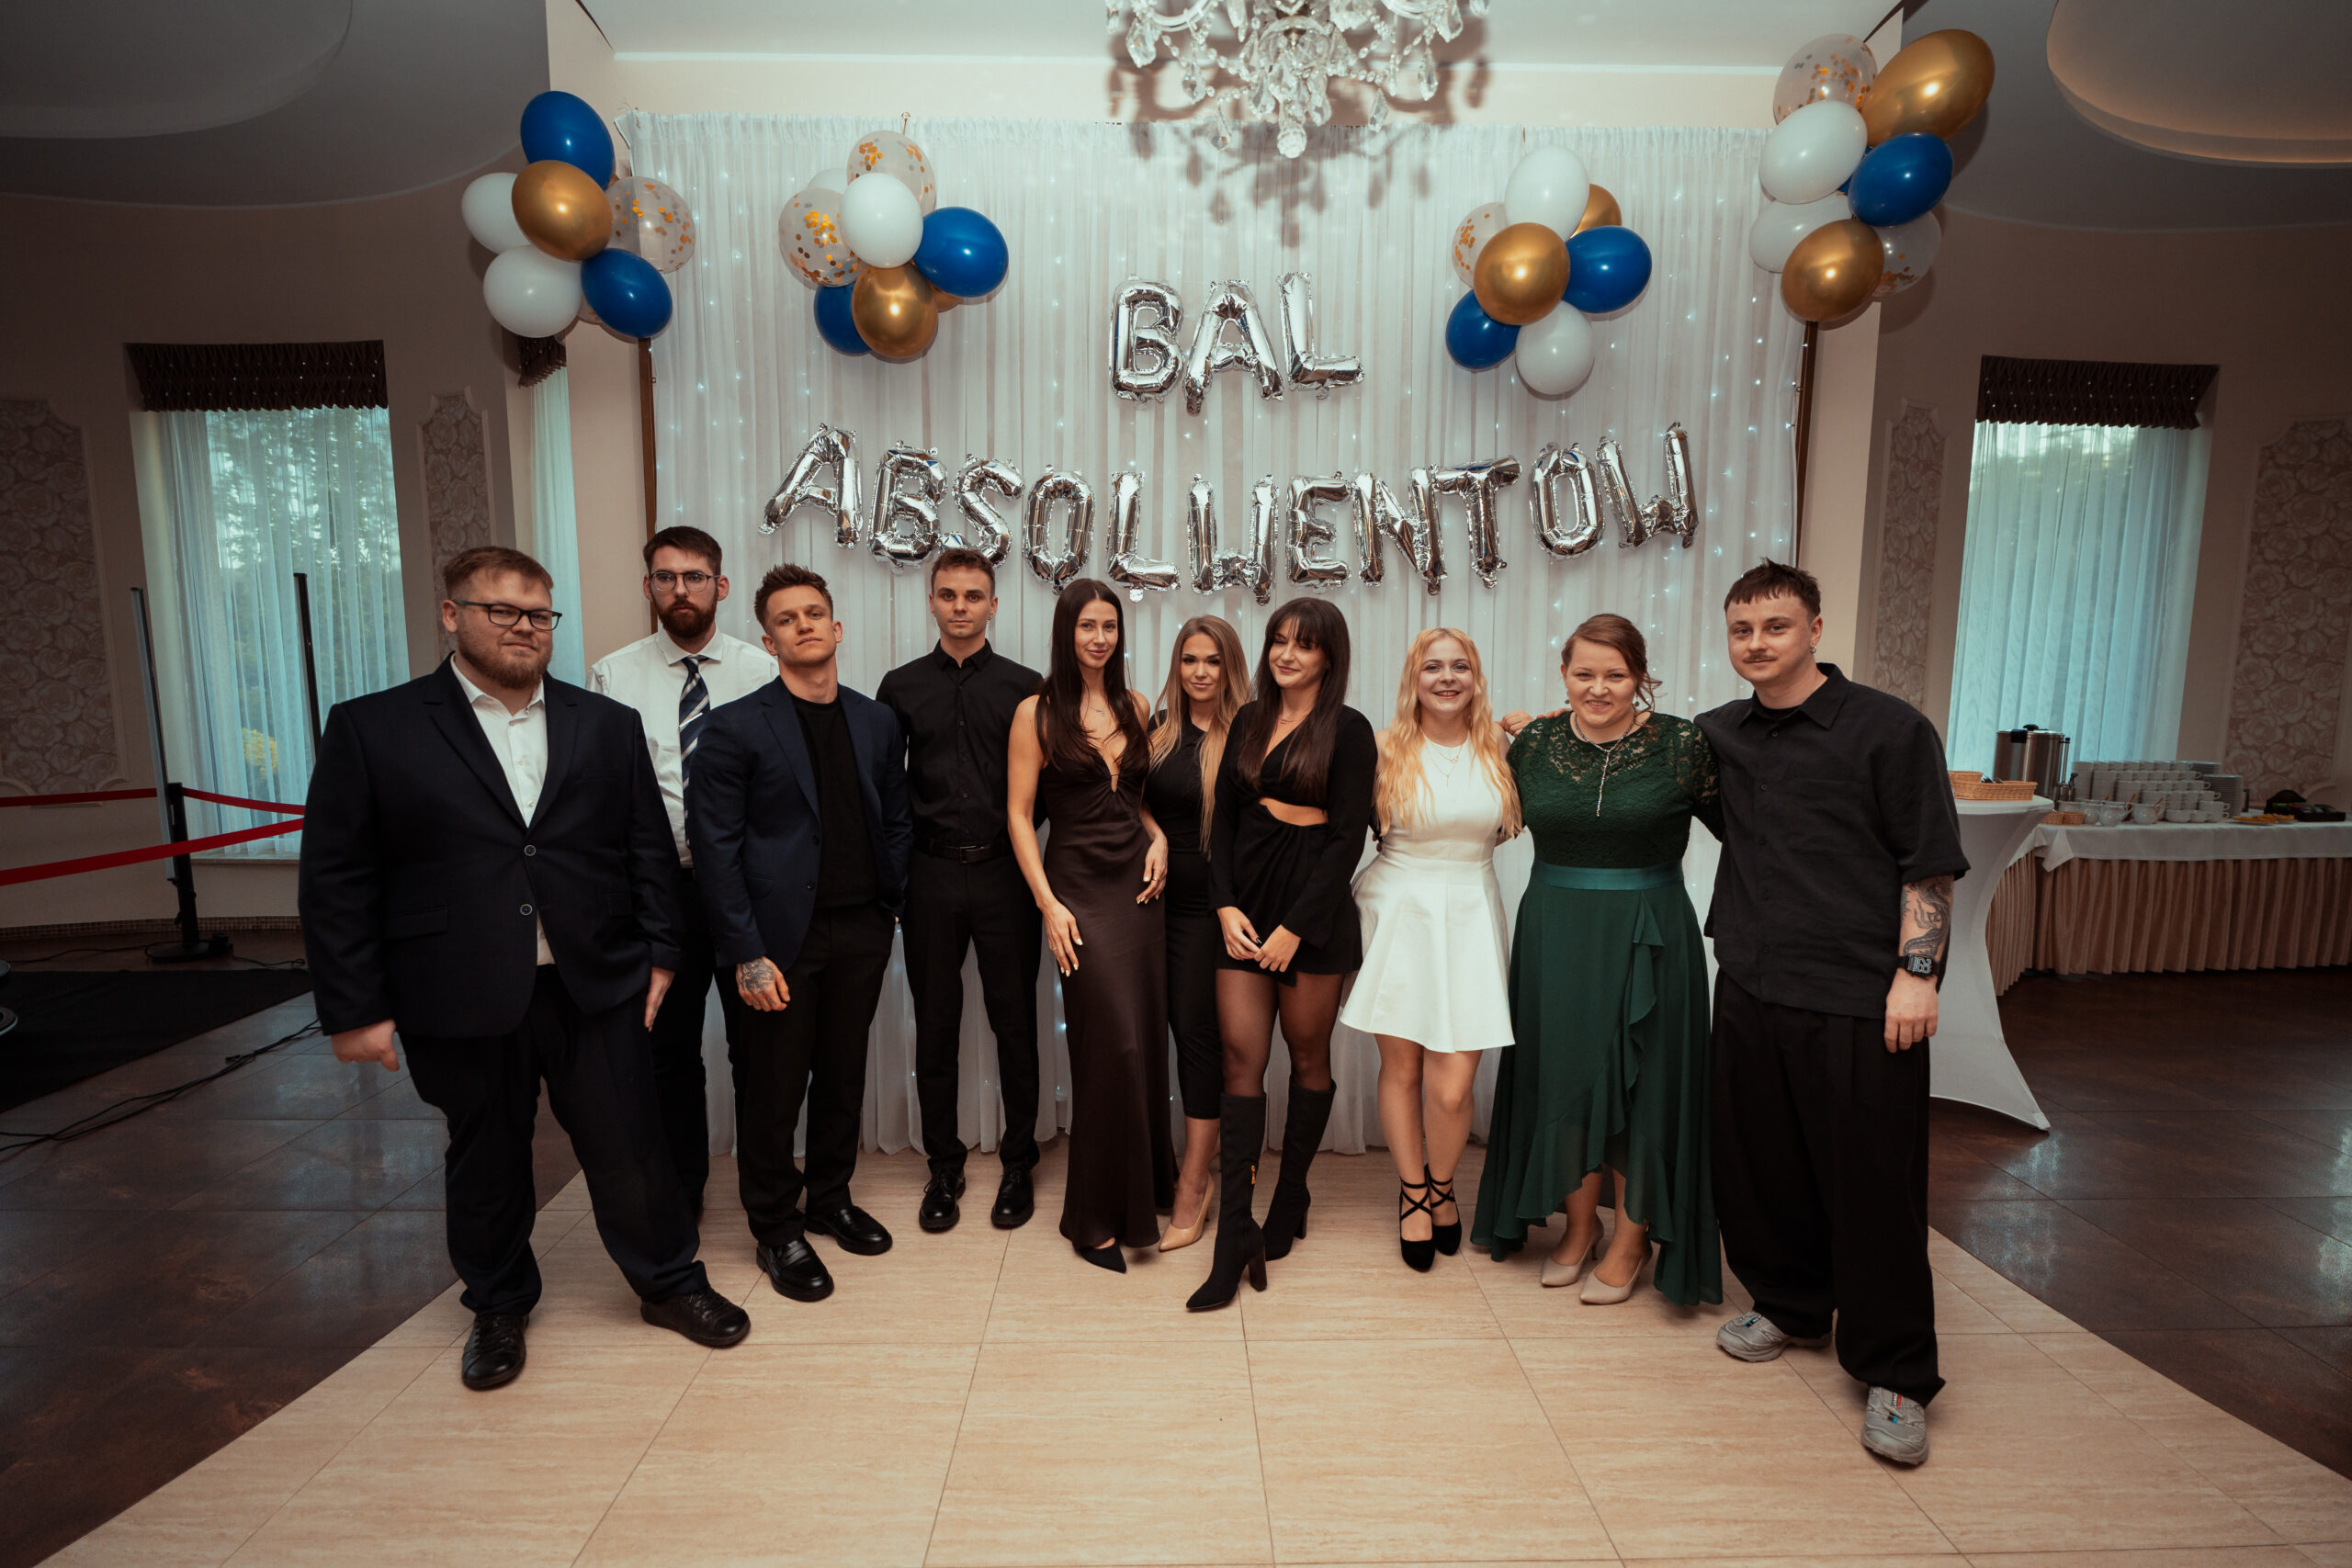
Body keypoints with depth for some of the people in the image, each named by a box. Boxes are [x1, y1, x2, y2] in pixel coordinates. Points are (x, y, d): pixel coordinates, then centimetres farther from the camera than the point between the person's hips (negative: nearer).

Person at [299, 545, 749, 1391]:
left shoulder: (607, 724, 5)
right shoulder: (371, 727, -2)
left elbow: (649, 850, 6)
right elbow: (336, 878, -3)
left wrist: (659, 955, 2)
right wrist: (355, 1008, -5)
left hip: (594, 988, 1)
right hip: (461, 999, -1)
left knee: (629, 1146, 10)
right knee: (484, 1161, 17)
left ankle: (668, 1282, 32)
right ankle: (499, 1307, 40)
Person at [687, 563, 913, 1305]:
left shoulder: (877, 722, 8)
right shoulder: (736, 727, -7)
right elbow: (714, 846, -9)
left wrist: (888, 907, 6)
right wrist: (746, 954, -13)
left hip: (860, 934, 4)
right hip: (784, 937, -4)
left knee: (843, 1077, 15)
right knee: (774, 1089, 7)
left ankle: (831, 1199, 36)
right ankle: (777, 1229, 27)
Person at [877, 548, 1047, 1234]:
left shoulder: (1024, 686, 2)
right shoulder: (902, 687, 6)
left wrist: (1016, 838, -6)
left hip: (1004, 873, -1)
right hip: (931, 874, 1)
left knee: (1015, 1022, 7)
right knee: (935, 1024, 10)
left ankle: (1018, 1165, 24)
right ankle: (944, 1166, 27)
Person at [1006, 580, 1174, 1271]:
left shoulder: (1134, 707, 10)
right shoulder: (1037, 713, -5)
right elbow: (1019, 814, -6)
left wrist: (1158, 838, 0)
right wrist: (1048, 904, -12)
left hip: (1138, 881, 5)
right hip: (1080, 887, -5)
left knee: (1146, 1037, 9)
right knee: (1112, 1045, -5)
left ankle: (1146, 1183, 32)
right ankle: (1095, 1215, 15)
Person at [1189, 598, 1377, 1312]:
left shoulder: (1348, 731, -4)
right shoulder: (1249, 720, 10)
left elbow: (1348, 838, -10)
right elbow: (1224, 819, 9)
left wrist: (1294, 927, -13)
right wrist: (1226, 906, -3)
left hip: (1313, 911, -4)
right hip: (1245, 906, 4)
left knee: (1307, 1057, 11)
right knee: (1242, 1059, 0)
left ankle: (1290, 1199, 31)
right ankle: (1235, 1236, 5)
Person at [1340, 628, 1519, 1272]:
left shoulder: (1500, 747, 5)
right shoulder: (1385, 750, 0)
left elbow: (1509, 825, 19)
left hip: (1470, 917, 1)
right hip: (1397, 915, -1)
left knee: (1452, 1085, -3)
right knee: (1400, 1069, 9)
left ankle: (1441, 1185, 28)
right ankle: (1412, 1192, 34)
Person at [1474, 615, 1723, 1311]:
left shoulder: (1683, 744, -7)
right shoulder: (1535, 741, 2)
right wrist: (1507, 741, 6)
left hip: (1646, 936, -3)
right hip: (1554, 934, 3)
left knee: (1639, 1082, 6)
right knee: (1561, 1075, 10)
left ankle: (1631, 1239, 25)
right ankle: (1579, 1224, 30)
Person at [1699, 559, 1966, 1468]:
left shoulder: (1889, 729, -4)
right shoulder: (1718, 736, 9)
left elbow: (1930, 864, -5)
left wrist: (1916, 973, -12)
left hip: (1860, 1000, -5)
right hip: (1751, 988, 5)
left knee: (1873, 1183, 2)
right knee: (1757, 1165, 14)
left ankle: (1895, 1377, 19)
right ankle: (1789, 1306, 36)